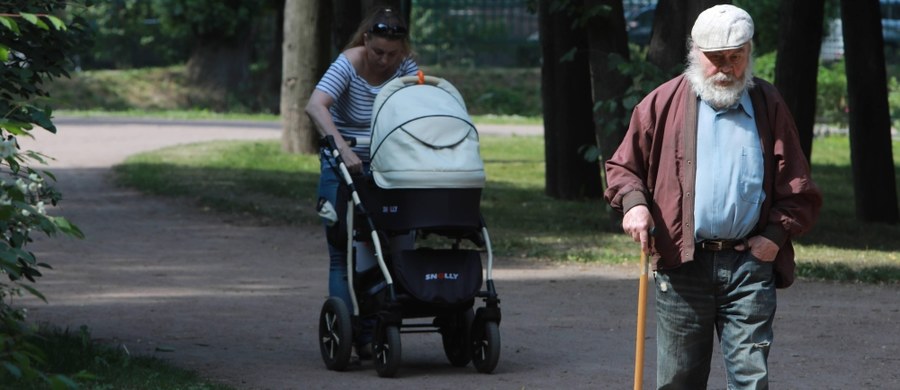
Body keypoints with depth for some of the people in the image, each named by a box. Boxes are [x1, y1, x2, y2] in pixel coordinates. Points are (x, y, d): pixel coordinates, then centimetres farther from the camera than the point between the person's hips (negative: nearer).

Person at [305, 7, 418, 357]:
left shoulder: (406, 67, -7)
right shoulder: (348, 65, -19)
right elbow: (315, 106, -34)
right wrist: (344, 151, -45)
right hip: (344, 166, -3)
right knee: (343, 252, -6)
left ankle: (372, 335, 3)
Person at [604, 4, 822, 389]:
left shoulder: (768, 106, 8)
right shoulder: (664, 103, 5)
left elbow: (798, 188, 9)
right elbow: (623, 166, 12)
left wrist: (777, 234, -5)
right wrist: (633, 202, -8)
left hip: (750, 262, 0)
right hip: (682, 265, 0)